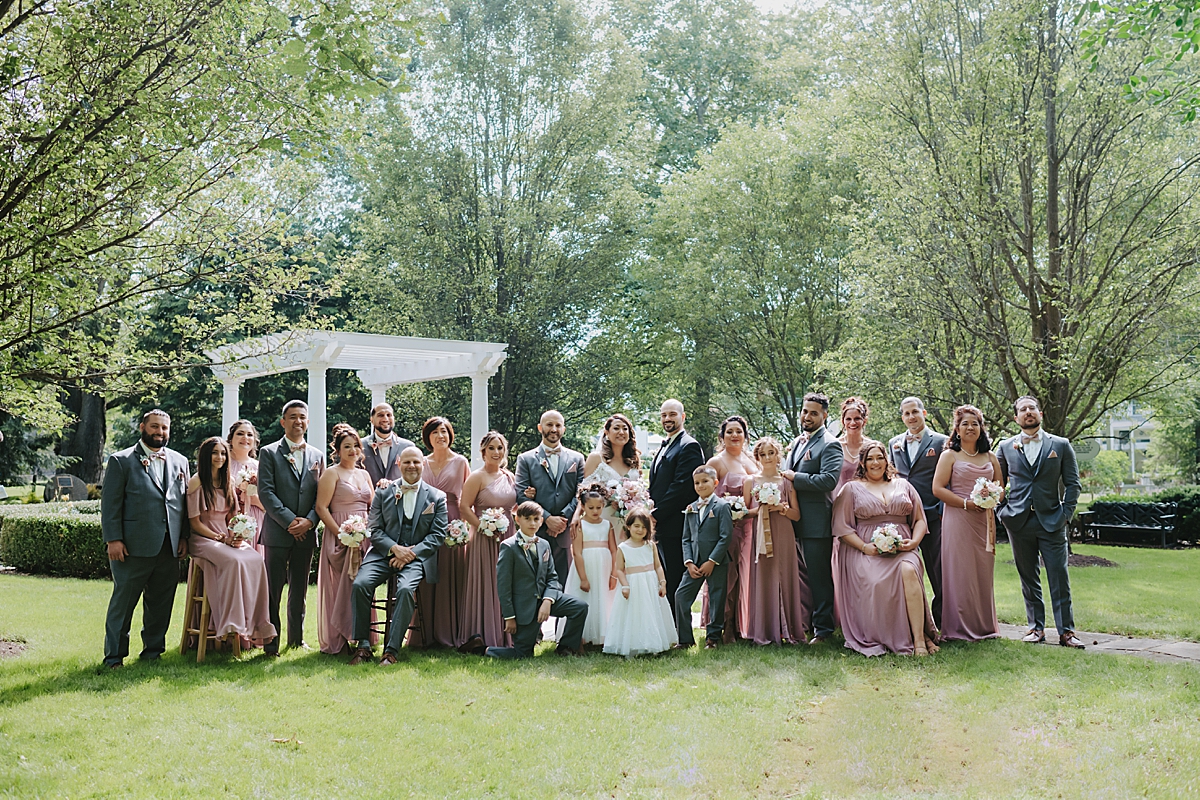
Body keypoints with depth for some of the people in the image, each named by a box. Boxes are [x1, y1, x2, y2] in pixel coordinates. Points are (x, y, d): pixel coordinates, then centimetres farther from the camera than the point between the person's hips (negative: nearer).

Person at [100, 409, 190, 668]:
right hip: (134, 546, -4)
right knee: (123, 601, 1)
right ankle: (114, 655, 11)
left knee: (161, 602, 10)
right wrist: (113, 539, -10)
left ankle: (153, 649, 23)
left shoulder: (180, 462, 15)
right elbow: (110, 503, -2)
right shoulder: (120, 461, 3)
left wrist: (184, 537, 8)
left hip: (169, 547, 4)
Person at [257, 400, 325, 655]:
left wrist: (309, 521, -8)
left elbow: (321, 495, 8)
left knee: (299, 589, 11)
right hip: (278, 531, -3)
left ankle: (297, 638, 20)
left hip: (306, 532, 3)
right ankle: (271, 642, 4)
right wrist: (289, 520, -14)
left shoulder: (317, 456, 13)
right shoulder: (269, 453, 2)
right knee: (273, 590, -2)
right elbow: (266, 492, -7)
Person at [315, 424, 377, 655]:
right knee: (340, 588, -3)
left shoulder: (364, 474, 16)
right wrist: (341, 534, -17)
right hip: (341, 537, -6)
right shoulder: (332, 473, -3)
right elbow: (321, 508, -10)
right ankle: (336, 642, 4)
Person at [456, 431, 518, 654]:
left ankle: (504, 635, 17)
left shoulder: (510, 477, 11)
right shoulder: (477, 477, -7)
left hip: (508, 537, 6)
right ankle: (480, 637, -1)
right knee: (485, 584, -4)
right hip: (485, 539, -6)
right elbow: (464, 508, -11)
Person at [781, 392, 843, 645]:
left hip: (816, 522, -8)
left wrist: (795, 477, -17)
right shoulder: (796, 442, 16)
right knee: (801, 575, 16)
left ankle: (823, 628, 8)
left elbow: (829, 480, -23)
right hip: (795, 519, 8)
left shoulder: (830, 445, -10)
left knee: (819, 577, -1)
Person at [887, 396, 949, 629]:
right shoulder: (894, 444, 15)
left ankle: (940, 621, 10)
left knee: (938, 571, -1)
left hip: (932, 515, -3)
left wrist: (942, 509, -7)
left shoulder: (940, 442, 3)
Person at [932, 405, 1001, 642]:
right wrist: (966, 503, -15)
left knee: (983, 572, 6)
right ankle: (961, 627, 2)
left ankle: (984, 626, 16)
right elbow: (937, 488, -7)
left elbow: (1000, 488, 17)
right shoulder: (949, 456, 1)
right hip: (957, 520, -4)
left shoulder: (990, 457, 14)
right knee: (959, 572, -4)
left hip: (984, 521, 4)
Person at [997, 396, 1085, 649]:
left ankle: (1066, 631, 2)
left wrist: (1066, 514, -3)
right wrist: (1003, 512, 3)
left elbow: (1072, 483, 6)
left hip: (1051, 521, -1)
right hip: (1020, 523, 2)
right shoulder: (1006, 447, 9)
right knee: (1028, 579, 6)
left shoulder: (1061, 445, 6)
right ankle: (1036, 627, 14)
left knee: (1059, 578, -3)